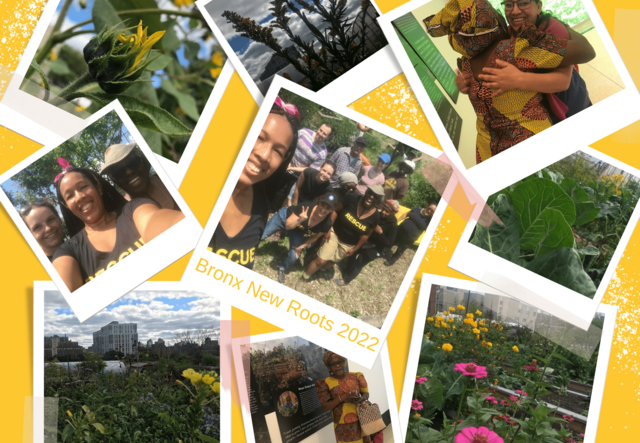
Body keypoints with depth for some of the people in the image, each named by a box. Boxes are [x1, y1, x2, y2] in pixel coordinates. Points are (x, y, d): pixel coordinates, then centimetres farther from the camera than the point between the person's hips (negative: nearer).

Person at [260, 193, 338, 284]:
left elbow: (315, 237, -10)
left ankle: (281, 269, 34)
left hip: (297, 230, 3)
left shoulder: (327, 223, -32)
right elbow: (288, 226, -32)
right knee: (260, 235, 4)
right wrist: (300, 220, -48)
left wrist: (302, 247, -10)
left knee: (295, 255, -1)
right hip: (284, 217, -3)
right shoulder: (305, 208, -41)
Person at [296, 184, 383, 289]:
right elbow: (336, 210, -12)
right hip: (335, 233, -2)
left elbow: (366, 234, -4)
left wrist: (355, 249, 0)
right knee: (321, 260, -3)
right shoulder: (353, 198, -24)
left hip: (348, 244, 2)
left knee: (331, 262, 19)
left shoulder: (375, 216, -18)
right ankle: (302, 280, 19)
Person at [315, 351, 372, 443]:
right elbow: (324, 407, -11)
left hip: (361, 421, 3)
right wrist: (343, 397, -23)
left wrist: (360, 399, -16)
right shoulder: (325, 383, -8)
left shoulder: (356, 376, 0)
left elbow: (366, 394, 8)